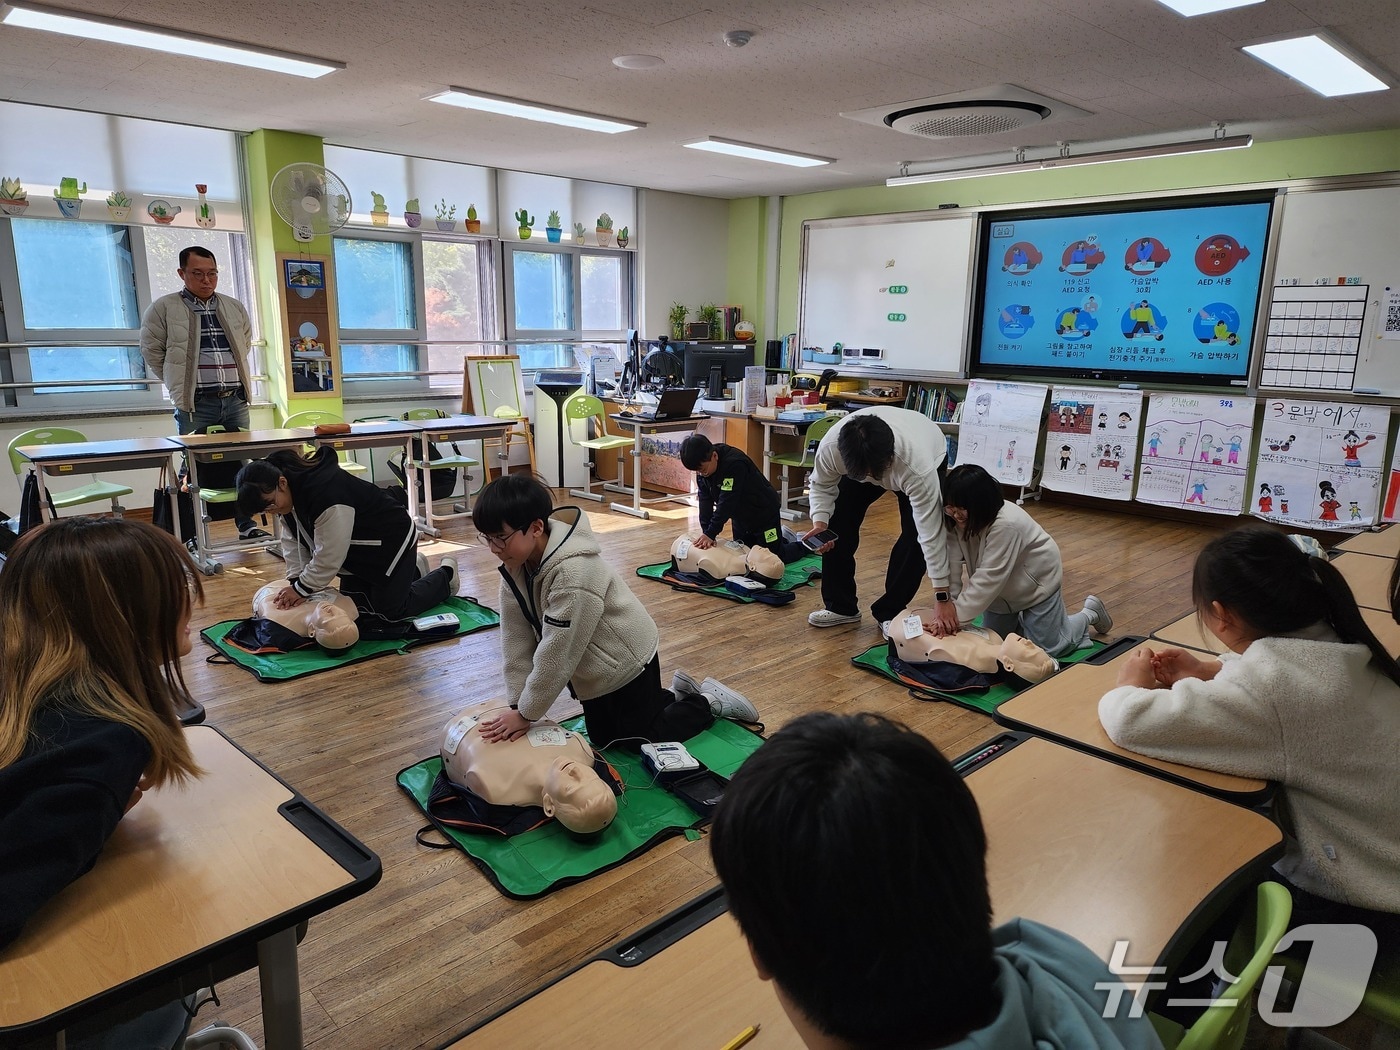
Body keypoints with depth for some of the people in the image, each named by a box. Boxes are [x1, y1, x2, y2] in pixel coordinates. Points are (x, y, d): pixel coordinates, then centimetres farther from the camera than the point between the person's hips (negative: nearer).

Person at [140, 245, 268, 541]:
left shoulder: (234, 307, 13)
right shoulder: (164, 308, 0)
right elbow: (152, 351, 4)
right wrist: (180, 383, 5)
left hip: (236, 401, 4)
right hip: (195, 405, -4)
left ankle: (247, 525, 17)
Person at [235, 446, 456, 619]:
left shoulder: (326, 492, -38)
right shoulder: (288, 492, -10)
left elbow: (328, 557, -30)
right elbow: (294, 542, -2)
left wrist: (301, 589, -21)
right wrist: (296, 581, -12)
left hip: (391, 540, -9)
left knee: (390, 610, -4)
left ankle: (445, 574, 18)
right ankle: (412, 571, 33)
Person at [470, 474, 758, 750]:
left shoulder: (574, 573, -39)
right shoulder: (516, 564, -13)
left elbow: (556, 656, -32)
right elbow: (516, 636, -8)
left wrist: (526, 713, -22)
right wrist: (517, 703, -11)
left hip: (627, 661, -8)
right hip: (594, 668, 8)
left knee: (643, 740, 6)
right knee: (602, 739, 21)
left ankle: (711, 702, 23)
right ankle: (678, 694, 35)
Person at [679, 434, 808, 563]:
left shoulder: (734, 464, -35)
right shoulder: (702, 466, -12)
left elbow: (727, 503, -36)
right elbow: (705, 500, -14)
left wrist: (711, 533, -35)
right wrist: (706, 532, -24)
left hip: (763, 512, -8)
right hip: (740, 516, 8)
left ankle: (805, 545, 26)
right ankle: (782, 540, 39)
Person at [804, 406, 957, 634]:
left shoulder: (918, 468, -46)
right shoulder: (830, 447, -38)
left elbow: (931, 535, -41)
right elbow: (822, 485, -14)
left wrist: (942, 598, -38)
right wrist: (819, 523, -32)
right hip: (861, 459, 3)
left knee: (916, 535, -17)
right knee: (837, 523, -7)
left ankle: (889, 612, 2)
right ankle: (840, 606, 10)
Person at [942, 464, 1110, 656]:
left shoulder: (1006, 525, -40)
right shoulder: (956, 521, -21)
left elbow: (988, 580, -39)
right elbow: (952, 565, -23)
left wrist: (956, 616, -38)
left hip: (1036, 581, -6)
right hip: (1002, 589, 6)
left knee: (1048, 647, 0)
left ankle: (1090, 613, 25)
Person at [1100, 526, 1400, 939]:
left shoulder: (1269, 688, -33)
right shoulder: (1337, 645, -8)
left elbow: (1132, 722, -30)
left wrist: (1133, 685, -8)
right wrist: (1211, 670, 3)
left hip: (1356, 903, -7)